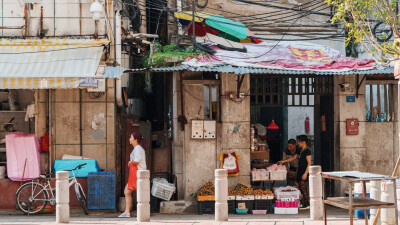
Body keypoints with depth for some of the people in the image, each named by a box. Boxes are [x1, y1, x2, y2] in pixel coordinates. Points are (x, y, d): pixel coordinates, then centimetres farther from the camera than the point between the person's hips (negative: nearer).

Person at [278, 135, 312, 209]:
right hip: (300, 172, 9)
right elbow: (293, 158, 28)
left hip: (304, 172, -9)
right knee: (300, 188, 8)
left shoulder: (307, 151, -11)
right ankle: (302, 203, 13)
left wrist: (306, 173, -21)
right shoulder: (300, 151, 16)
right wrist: (283, 161, 25)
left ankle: (307, 204, -4)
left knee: (304, 189, -9)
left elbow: (309, 163, -15)